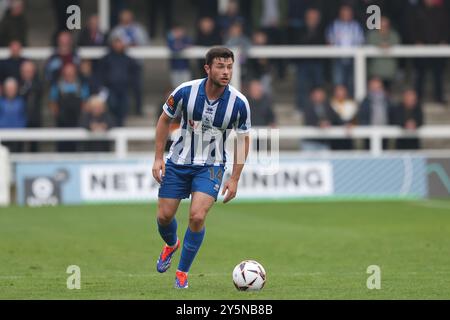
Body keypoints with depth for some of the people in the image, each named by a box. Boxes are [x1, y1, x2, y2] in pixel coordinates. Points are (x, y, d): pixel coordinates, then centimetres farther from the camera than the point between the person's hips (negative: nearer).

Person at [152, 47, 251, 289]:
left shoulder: (239, 103, -16)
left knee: (197, 216, -18)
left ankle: (182, 271, 3)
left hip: (210, 166, -1)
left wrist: (234, 179, -3)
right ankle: (171, 245, 43)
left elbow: (243, 139, -1)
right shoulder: (186, 92, -16)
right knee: (164, 216, 5)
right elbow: (165, 120, 1)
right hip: (178, 162, 1)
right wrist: (158, 157, -2)